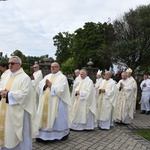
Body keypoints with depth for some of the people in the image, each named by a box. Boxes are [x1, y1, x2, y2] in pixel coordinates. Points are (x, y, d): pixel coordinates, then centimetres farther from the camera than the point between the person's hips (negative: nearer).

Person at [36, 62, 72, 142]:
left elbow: (60, 89, -16)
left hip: (57, 101, -5)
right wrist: (45, 85, -13)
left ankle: (62, 134, 20)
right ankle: (43, 134, 15)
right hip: (46, 101, 6)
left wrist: (51, 85, -14)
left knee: (57, 118, 2)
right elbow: (40, 85, 6)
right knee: (45, 116, 6)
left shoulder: (62, 77, -4)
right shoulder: (47, 76, 15)